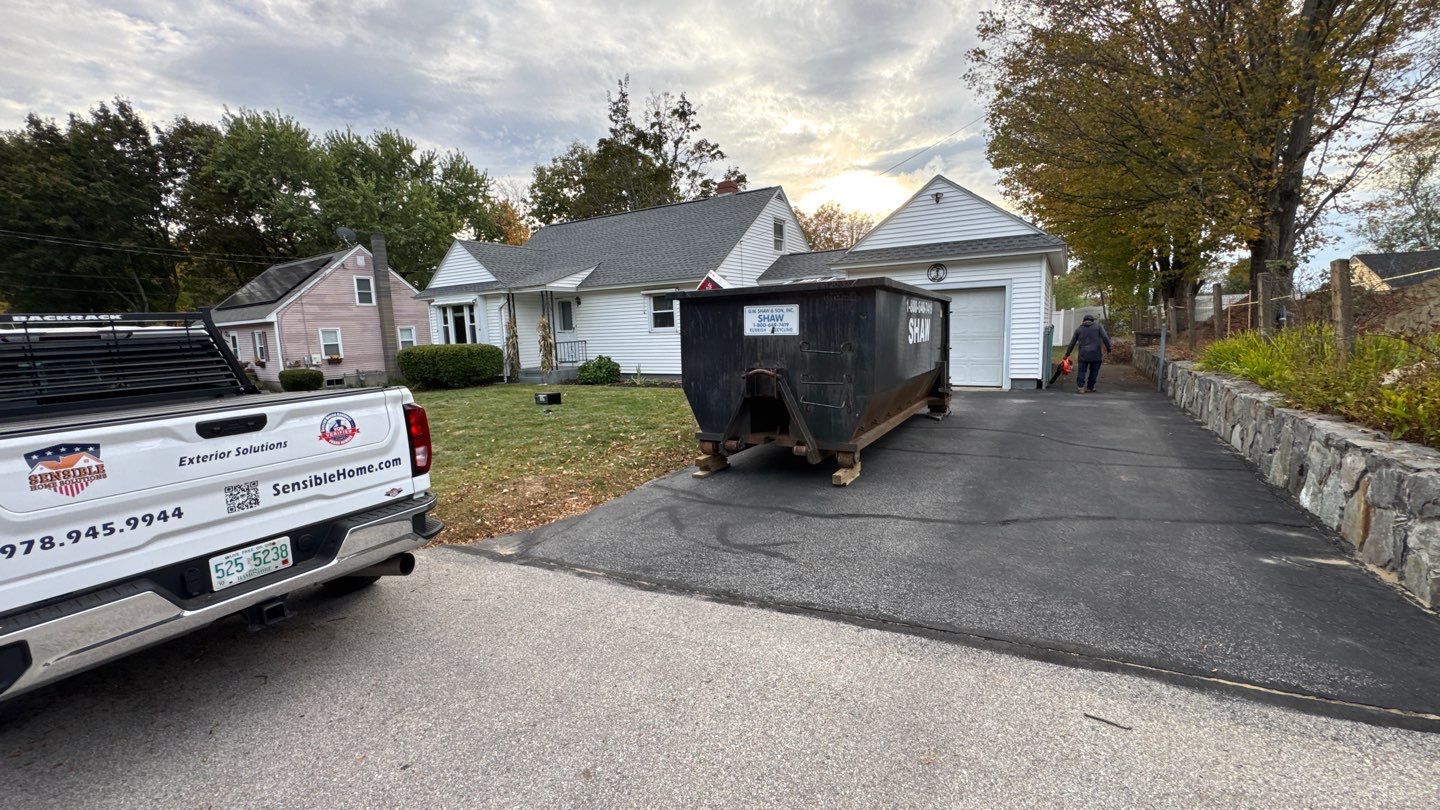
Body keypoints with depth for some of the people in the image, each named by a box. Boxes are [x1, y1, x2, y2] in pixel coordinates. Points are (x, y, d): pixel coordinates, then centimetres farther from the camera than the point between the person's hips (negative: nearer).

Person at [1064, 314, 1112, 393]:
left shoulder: (1079, 328, 11)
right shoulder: (1098, 326, 7)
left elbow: (1072, 343, 13)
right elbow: (1105, 338, -2)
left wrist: (1067, 353, 20)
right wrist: (1108, 348, 7)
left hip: (1083, 354, 1)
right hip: (1095, 354, -1)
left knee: (1081, 371, 6)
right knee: (1093, 371, 11)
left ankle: (1080, 387, -8)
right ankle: (1090, 388, 15)